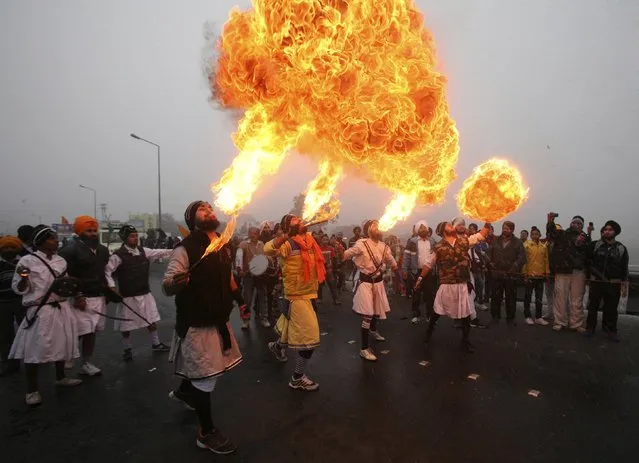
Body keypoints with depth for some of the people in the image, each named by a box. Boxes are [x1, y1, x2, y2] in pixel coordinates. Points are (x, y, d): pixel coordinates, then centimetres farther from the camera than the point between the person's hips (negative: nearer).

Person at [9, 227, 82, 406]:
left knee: (61, 344, 16)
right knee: (35, 349, -2)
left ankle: (60, 377, 35)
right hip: (40, 312, -6)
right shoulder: (28, 261, -11)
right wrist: (24, 277, -28)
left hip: (61, 309, 6)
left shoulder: (61, 261, 7)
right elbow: (20, 289, -9)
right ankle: (32, 390, 14)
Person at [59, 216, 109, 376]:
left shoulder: (103, 250, 12)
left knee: (91, 332, 12)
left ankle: (86, 363, 22)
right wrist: (76, 296, -17)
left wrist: (108, 291, 17)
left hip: (99, 297, 7)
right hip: (81, 298, -7)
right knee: (80, 332, -7)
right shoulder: (70, 251, -11)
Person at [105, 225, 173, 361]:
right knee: (126, 325, 9)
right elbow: (107, 271, -12)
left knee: (152, 321, 15)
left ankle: (156, 344, 32)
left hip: (145, 293, 5)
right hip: (128, 296, -5)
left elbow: (159, 253, -3)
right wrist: (112, 287, -19)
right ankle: (128, 349, 28)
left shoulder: (143, 251, 1)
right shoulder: (118, 256, -14)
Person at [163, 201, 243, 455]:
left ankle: (183, 390, 55)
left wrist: (239, 299, 17)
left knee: (206, 370, 26)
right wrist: (176, 282, -44)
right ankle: (206, 432, 24)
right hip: (196, 323, -8)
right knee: (206, 377, 3)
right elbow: (166, 286, -23)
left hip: (219, 319, 8)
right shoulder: (186, 248, -19)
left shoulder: (224, 245, 3)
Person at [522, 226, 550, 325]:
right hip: (529, 275, -4)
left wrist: (547, 272, 6)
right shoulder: (526, 245, -5)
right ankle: (528, 316, 14)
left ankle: (538, 317, 19)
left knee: (539, 298, 10)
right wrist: (524, 273, -11)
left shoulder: (544, 246, 6)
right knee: (528, 297, 6)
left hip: (540, 275, 4)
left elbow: (546, 260, 10)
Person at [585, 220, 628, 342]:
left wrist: (624, 285, 3)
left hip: (613, 284, 0)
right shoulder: (596, 245, 2)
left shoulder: (621, 248, 5)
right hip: (596, 282, 0)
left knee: (611, 308, 4)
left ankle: (611, 330, 18)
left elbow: (624, 268, 6)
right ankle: (590, 328, 15)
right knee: (593, 306, 5)